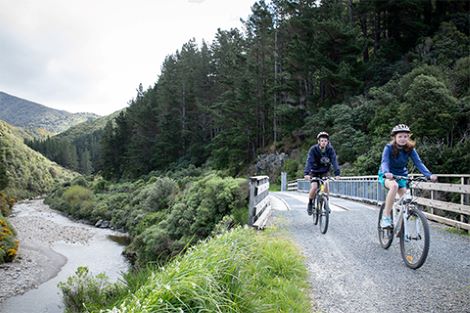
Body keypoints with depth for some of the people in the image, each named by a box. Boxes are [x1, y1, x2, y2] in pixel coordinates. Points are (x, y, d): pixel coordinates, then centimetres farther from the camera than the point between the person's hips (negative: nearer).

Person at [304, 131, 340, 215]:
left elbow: (334, 161, -27)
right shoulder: (313, 149, -23)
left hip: (324, 172, 2)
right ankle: (310, 204, 4)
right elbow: (309, 161, -33)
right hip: (314, 172, -2)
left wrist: (337, 173, -41)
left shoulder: (330, 149, -18)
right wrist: (306, 173, -48)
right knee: (314, 187, -21)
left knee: (325, 185, -21)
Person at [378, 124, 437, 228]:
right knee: (394, 185, -36)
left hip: (402, 175, 4)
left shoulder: (410, 149, -10)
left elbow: (418, 162, -20)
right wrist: (386, 173, -55)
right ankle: (386, 217, -30)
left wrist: (429, 175, -37)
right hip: (387, 176, -4)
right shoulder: (389, 148, -19)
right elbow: (384, 162, -33)